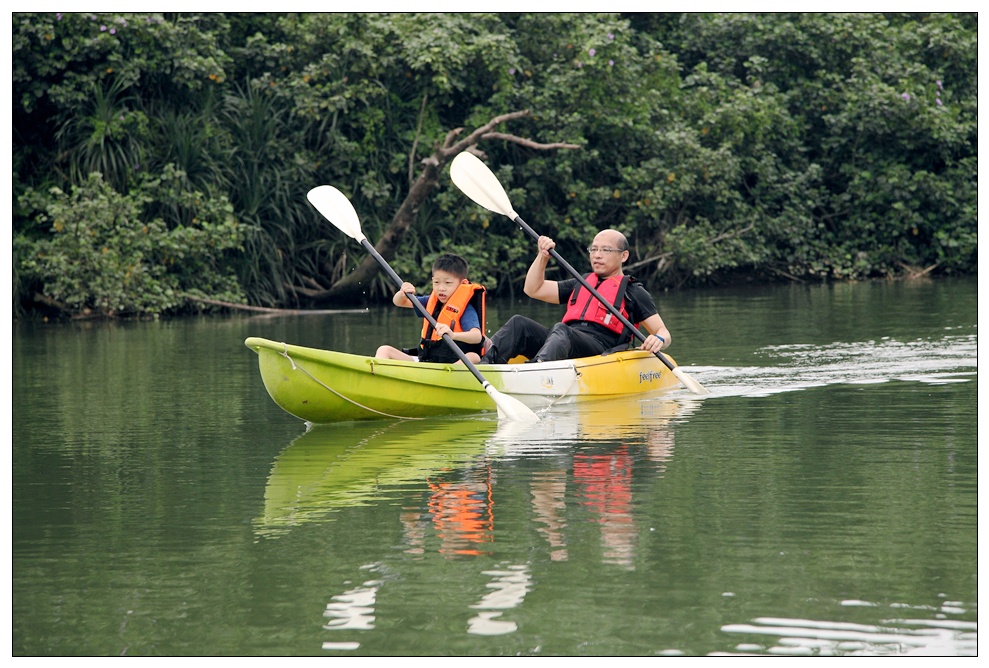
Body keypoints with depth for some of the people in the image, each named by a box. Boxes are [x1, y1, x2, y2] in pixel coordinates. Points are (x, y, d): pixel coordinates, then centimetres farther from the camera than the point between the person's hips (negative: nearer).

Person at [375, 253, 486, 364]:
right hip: (423, 360, 6)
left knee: (474, 357, -37)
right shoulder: (431, 301, 13)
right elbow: (398, 302, 18)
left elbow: (477, 337, -25)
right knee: (384, 350, -4)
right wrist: (403, 293, -8)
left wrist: (452, 335, -45)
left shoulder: (466, 310, -8)